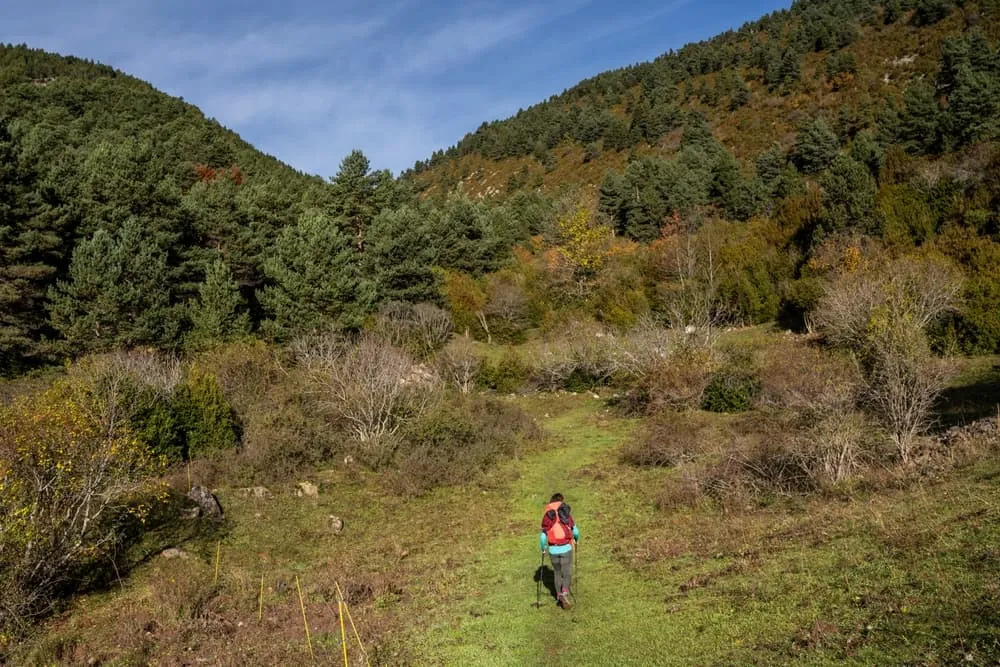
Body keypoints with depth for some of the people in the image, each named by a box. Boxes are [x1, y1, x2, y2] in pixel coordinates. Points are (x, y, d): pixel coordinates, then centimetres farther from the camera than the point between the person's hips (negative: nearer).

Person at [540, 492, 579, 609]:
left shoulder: (546, 515, -2)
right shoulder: (567, 513, -1)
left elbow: (543, 537, -6)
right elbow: (575, 531, 3)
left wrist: (543, 548, 13)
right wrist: (576, 539, 26)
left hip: (553, 550, 2)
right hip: (566, 548, -2)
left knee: (557, 573, 22)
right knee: (567, 574, 7)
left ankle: (559, 597, 27)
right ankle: (564, 593, -17)